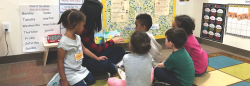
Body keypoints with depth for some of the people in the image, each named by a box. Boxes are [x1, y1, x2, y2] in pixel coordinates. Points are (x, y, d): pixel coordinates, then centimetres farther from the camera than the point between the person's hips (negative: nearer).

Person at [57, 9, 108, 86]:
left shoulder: (77, 37, -3)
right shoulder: (64, 42, -27)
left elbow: (84, 49, 12)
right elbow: (60, 62, -20)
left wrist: (97, 58, 16)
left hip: (80, 68, 8)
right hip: (71, 73, -8)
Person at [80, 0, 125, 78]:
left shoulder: (88, 25, 3)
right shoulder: (82, 29, -25)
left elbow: (93, 45, 7)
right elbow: (95, 49, -21)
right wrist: (112, 41, -9)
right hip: (85, 60, -9)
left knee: (120, 50, -1)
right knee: (105, 63, -38)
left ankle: (102, 70, -13)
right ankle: (113, 68, -1)